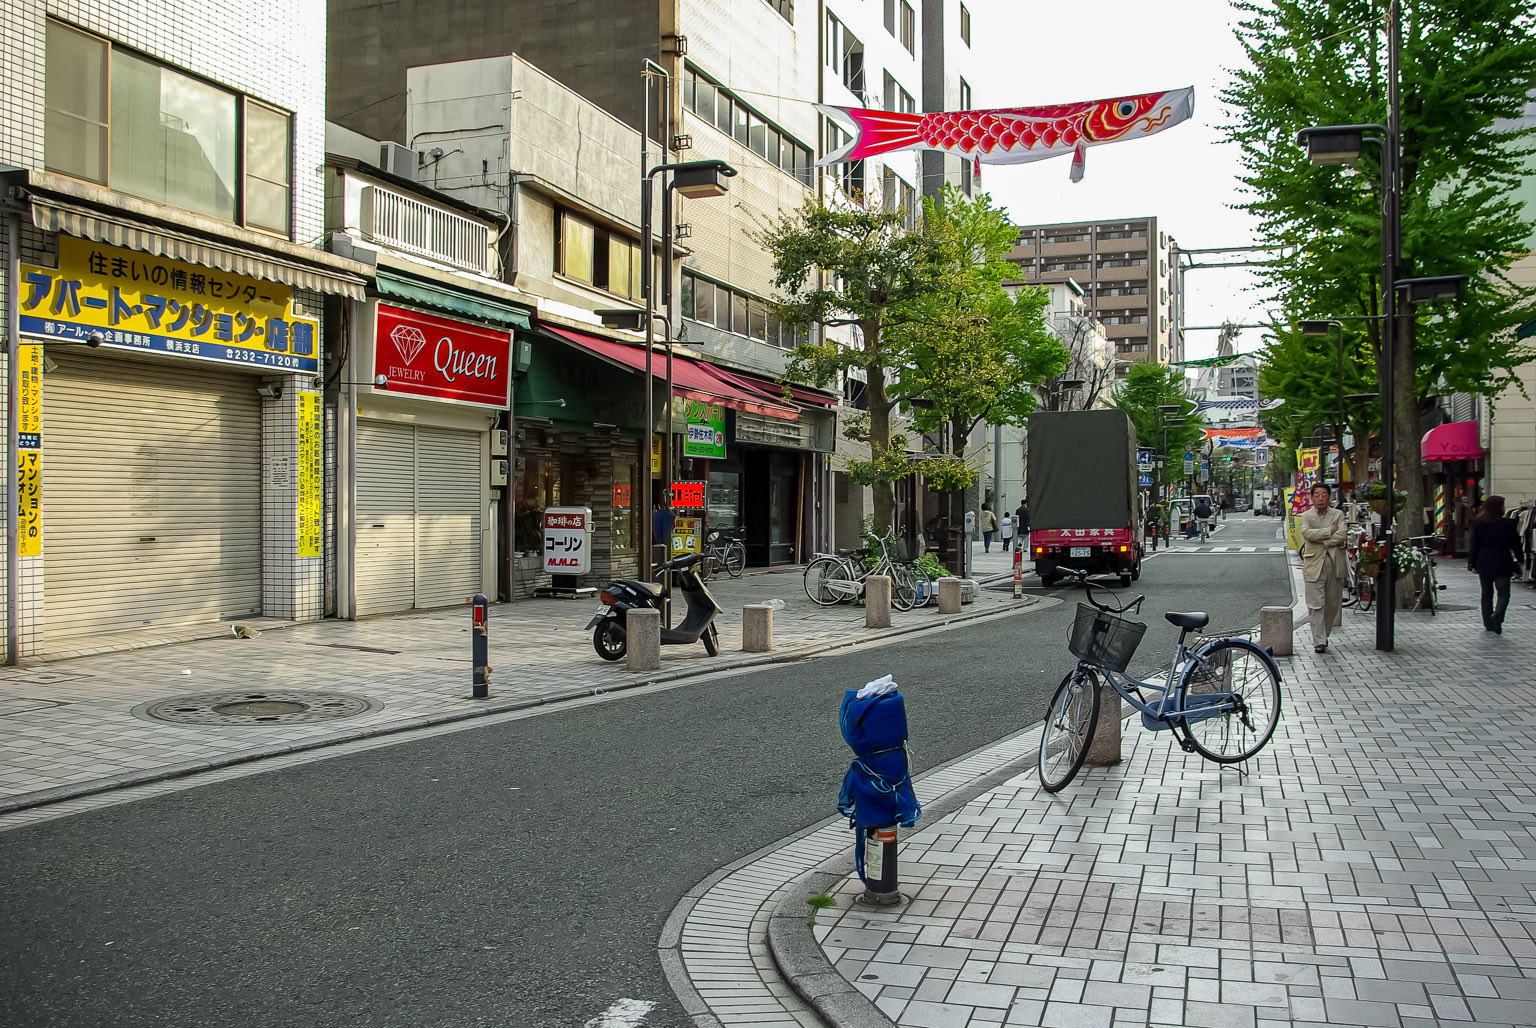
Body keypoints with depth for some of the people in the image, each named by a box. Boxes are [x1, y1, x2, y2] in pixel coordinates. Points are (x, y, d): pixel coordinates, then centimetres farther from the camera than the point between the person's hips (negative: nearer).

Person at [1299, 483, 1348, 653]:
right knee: (1316, 605, -6)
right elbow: (1306, 532, -16)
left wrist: (1322, 541, -12)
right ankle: (1319, 641, -4)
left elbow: (1343, 534, -8)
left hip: (1335, 564, 2)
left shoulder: (1338, 514, 9)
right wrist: (1330, 530, -12)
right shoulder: (1306, 516, 5)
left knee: (1333, 604, 9)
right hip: (1314, 565, -2)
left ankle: (1324, 634, 27)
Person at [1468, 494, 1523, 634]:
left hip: (1484, 563, 3)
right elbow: (1515, 543, 0)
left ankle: (1488, 624, 16)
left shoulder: (1477, 523, -2)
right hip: (1502, 563, -3)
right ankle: (1497, 616, -24)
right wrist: (1519, 558, 15)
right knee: (1503, 593, 2)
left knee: (1486, 594, 13)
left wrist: (1472, 564, 4)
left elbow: (1474, 545, 0)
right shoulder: (1508, 524, -8)